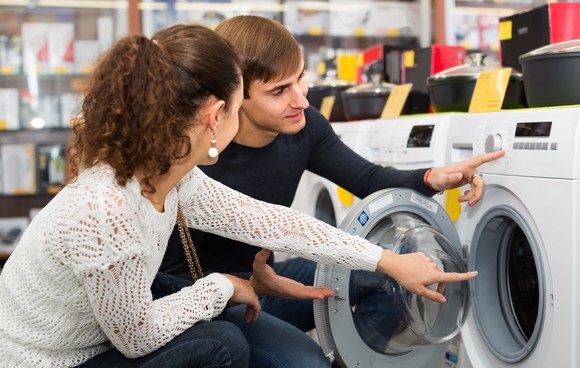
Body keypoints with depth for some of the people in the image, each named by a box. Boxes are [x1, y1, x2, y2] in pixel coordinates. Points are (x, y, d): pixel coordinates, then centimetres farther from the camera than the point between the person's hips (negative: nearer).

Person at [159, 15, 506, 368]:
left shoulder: (305, 126, -10)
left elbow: (369, 179, 2)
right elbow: (173, 276, -20)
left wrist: (433, 178, -17)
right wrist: (251, 285, -35)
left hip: (265, 274, 6)